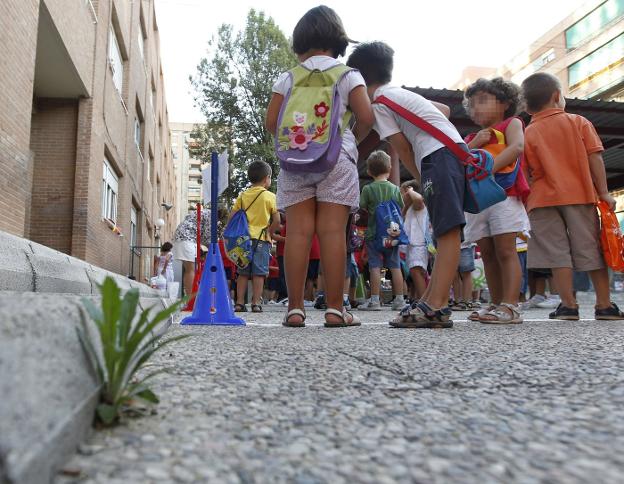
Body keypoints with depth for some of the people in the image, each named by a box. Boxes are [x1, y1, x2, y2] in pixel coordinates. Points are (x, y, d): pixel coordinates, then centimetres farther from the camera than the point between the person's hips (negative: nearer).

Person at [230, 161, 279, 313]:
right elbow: (277, 221, -6)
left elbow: (232, 217, 4)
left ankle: (240, 302, 9)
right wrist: (268, 232, 8)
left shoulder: (242, 196, 9)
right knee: (259, 272, 0)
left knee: (243, 272, 8)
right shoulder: (270, 196, -1)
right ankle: (256, 303, 0)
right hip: (262, 238, -3)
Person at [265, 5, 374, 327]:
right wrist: (352, 140, 16)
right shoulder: (348, 74, 8)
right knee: (332, 231, -5)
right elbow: (365, 117, -2)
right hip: (336, 158, -1)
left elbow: (271, 122, 5)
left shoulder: (288, 77, 11)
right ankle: (335, 308, -4)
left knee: (298, 232, -2)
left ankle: (295, 308, -2)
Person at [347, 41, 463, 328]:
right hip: (455, 148, 10)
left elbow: (402, 147, -1)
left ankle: (436, 306, -24)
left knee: (448, 230, -19)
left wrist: (420, 179, 9)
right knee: (445, 231, 4)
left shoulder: (378, 101, 2)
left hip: (439, 154, -10)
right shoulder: (401, 94, 28)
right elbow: (444, 109, 35)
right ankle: (432, 300, 7)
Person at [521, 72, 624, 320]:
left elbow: (530, 173, 0)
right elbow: (594, 158, -1)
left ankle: (568, 304, -1)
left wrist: (531, 196, 10)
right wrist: (604, 192, 0)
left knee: (557, 251, 1)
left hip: (545, 199, -1)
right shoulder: (579, 122, 4)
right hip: (580, 195, 1)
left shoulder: (528, 133, 3)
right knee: (590, 249, 7)